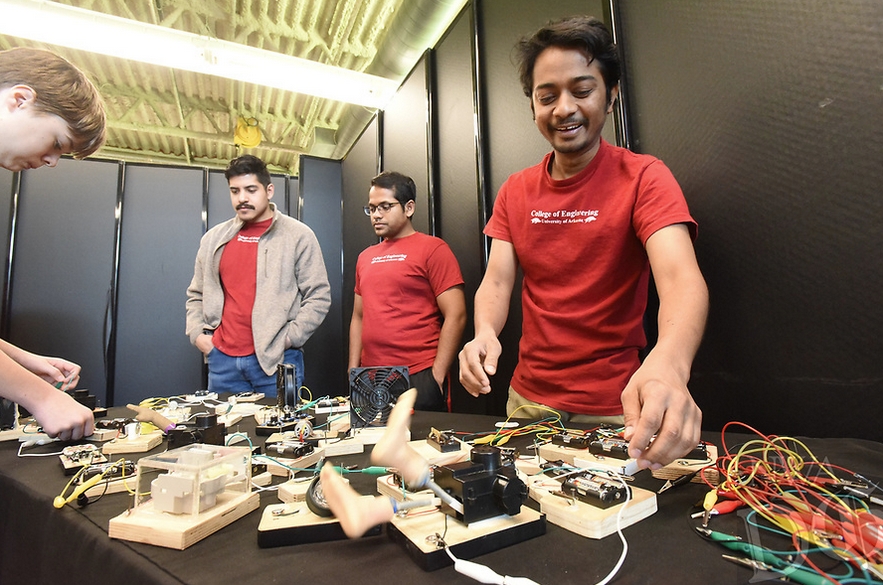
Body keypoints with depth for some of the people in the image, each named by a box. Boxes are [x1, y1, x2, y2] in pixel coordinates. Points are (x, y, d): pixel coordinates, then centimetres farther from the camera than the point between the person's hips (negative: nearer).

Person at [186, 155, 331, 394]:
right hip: (222, 359, 4)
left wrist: (289, 338, -11)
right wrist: (197, 333, 7)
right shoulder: (213, 238, 12)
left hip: (277, 359, -4)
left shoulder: (299, 236, -2)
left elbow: (318, 297, -5)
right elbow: (197, 295, 21)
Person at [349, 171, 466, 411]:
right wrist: (353, 371, 11)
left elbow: (455, 316, -11)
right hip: (370, 381, 6)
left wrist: (437, 376, -13)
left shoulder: (432, 248, -6)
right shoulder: (365, 257, 12)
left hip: (418, 380, -5)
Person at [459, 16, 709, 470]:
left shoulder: (642, 177, -12)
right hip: (527, 400, 5)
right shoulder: (515, 192, 3)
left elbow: (681, 278, -27)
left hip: (614, 409, -4)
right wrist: (485, 333, -27)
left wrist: (669, 362, -48)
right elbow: (496, 281, -5)